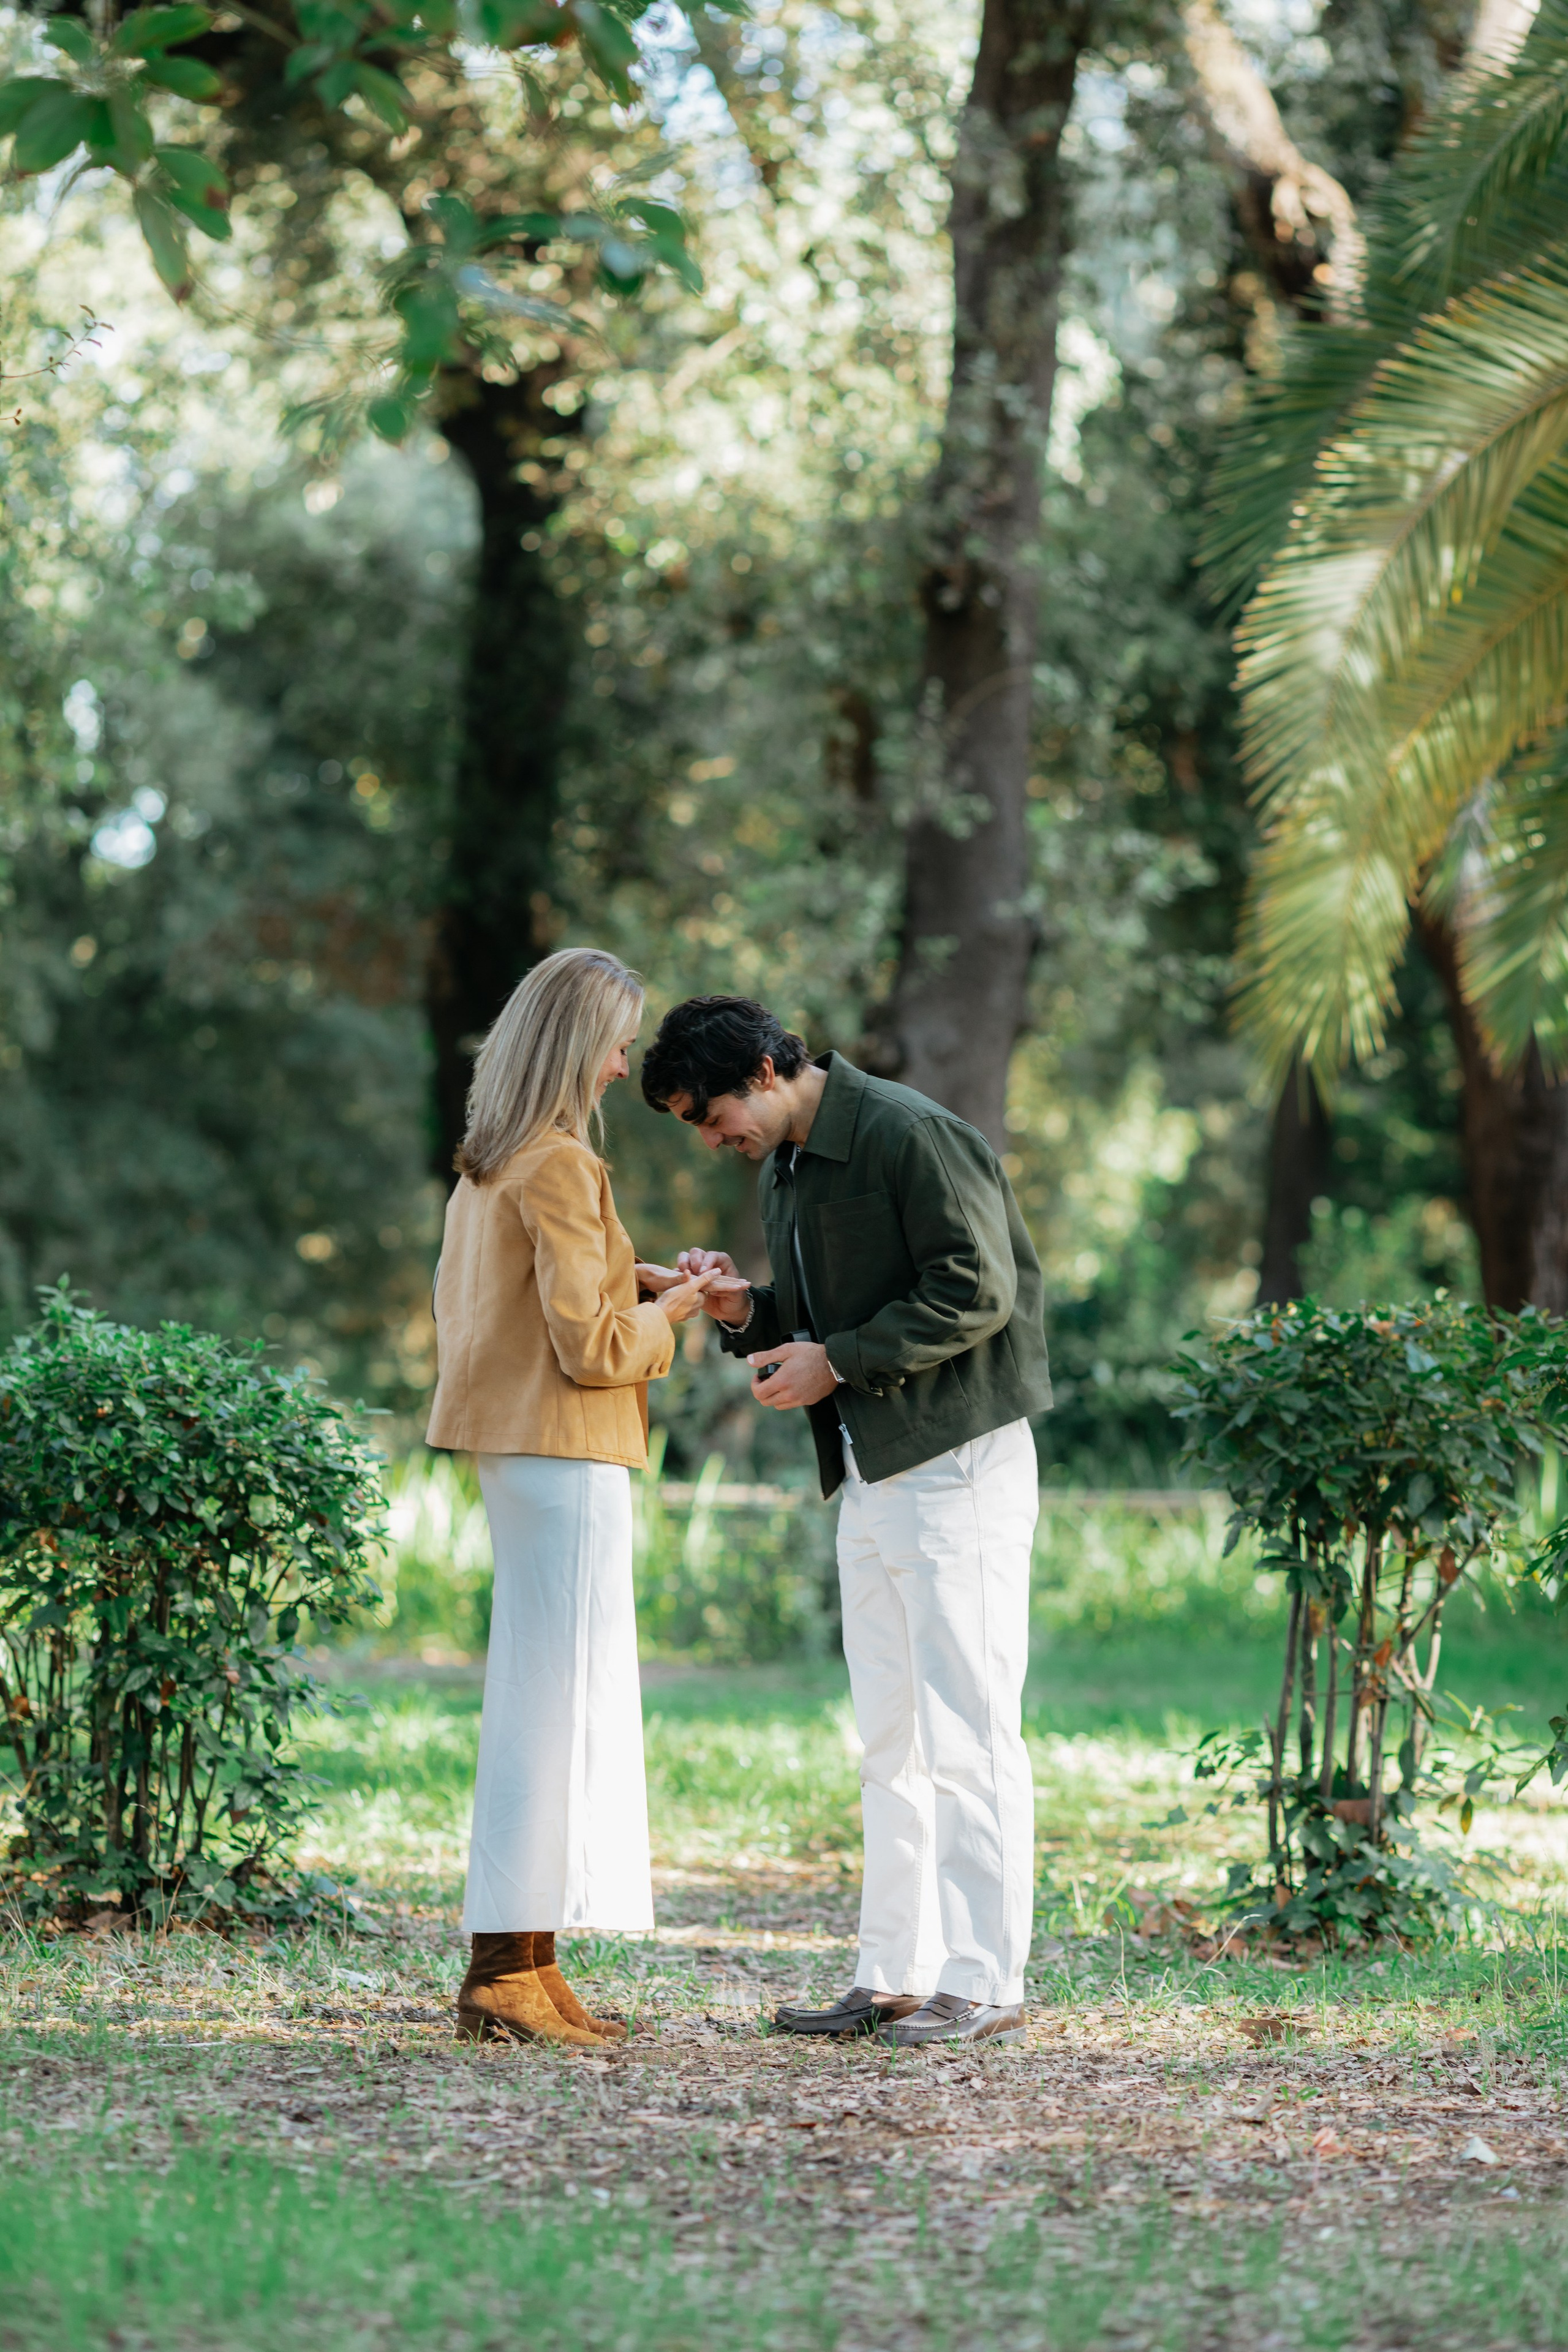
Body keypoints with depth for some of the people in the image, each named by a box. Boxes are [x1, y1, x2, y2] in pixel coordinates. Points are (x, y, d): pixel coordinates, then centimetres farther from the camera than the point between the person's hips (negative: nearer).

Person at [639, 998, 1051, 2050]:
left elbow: (977, 1291, -17)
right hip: (870, 1477, 9)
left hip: (960, 1465, -9)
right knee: (890, 1743, 10)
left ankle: (986, 1984, -7)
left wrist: (839, 1361, -16)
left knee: (967, 1733, -9)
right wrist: (744, 1312, 2)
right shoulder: (783, 1171, 15)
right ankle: (896, 1975, 15)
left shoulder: (909, 1135, -13)